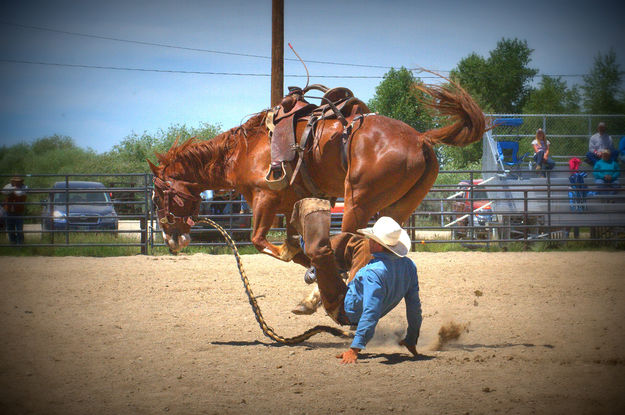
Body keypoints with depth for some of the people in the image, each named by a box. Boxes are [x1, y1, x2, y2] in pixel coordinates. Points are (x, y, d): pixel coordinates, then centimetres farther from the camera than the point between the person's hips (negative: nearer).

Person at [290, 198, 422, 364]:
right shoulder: (409, 266, -17)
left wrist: (355, 349, -42)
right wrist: (411, 341, 5)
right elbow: (415, 307, -9)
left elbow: (371, 314, -43)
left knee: (320, 251, -8)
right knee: (358, 242, 19)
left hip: (342, 311, -8)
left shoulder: (375, 273, -40)